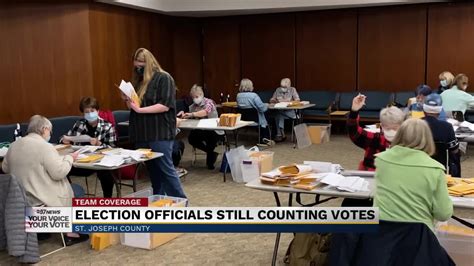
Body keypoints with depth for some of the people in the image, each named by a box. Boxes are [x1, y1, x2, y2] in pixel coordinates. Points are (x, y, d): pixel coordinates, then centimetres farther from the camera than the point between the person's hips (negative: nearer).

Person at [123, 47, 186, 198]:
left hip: (160, 135, -7)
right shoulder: (138, 81, 16)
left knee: (166, 170, -5)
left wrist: (140, 109, -20)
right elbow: (134, 107, 21)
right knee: (153, 172, 12)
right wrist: (127, 100, 0)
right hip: (143, 135, 7)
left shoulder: (164, 78, -6)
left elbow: (165, 105, -17)